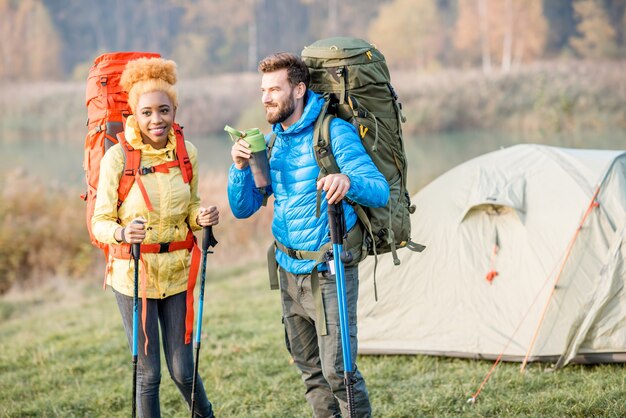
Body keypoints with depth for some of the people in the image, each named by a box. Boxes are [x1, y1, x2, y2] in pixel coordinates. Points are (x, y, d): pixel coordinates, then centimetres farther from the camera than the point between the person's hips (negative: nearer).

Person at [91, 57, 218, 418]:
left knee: (183, 370, 6)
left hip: (177, 272, 3)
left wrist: (202, 216, -8)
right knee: (148, 373, 3)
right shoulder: (118, 157, -11)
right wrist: (122, 233, -30)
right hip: (133, 273, -3)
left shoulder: (187, 153, 0)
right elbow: (100, 221, -8)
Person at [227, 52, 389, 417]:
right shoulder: (270, 142, 9)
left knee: (337, 369, -11)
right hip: (290, 271, 7)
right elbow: (243, 208, 7)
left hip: (329, 272, -7)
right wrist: (241, 168, -12)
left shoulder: (335, 133, -12)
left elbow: (380, 191, -19)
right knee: (310, 367, 15)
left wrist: (348, 181, -41)